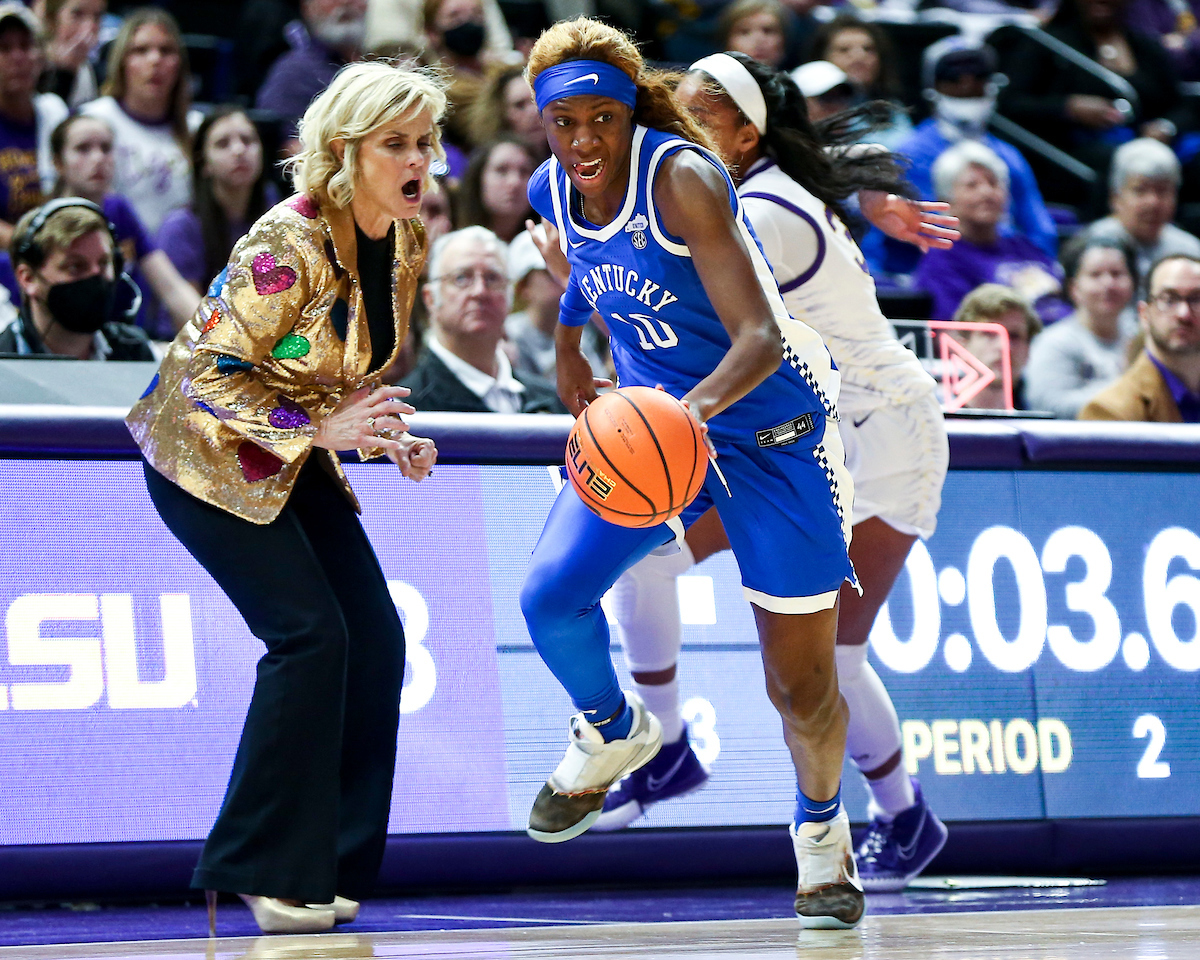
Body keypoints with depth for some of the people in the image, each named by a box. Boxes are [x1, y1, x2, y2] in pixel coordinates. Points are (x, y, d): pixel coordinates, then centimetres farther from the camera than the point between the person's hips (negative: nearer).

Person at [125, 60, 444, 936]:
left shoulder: (405, 244, -2)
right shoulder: (286, 245, -26)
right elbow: (210, 379, -24)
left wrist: (392, 437, -5)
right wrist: (323, 429, -31)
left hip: (295, 459, 8)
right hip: (206, 453, -8)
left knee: (376, 640, -3)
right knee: (311, 633, -18)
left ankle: (328, 866, 6)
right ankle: (265, 872, -10)